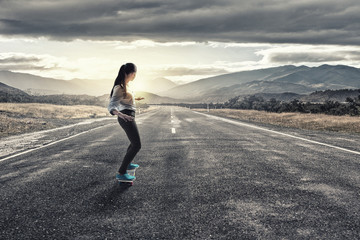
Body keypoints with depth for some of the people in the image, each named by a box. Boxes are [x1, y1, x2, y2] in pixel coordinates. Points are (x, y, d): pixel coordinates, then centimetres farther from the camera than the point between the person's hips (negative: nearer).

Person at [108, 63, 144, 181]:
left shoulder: (124, 85, 7)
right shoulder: (119, 88, -21)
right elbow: (111, 107, -28)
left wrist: (135, 98, 44)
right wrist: (120, 114, -48)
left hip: (127, 117, 10)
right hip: (126, 117, -10)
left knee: (135, 141, 27)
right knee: (136, 145, -9)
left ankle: (127, 163, 44)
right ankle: (121, 173, -9)